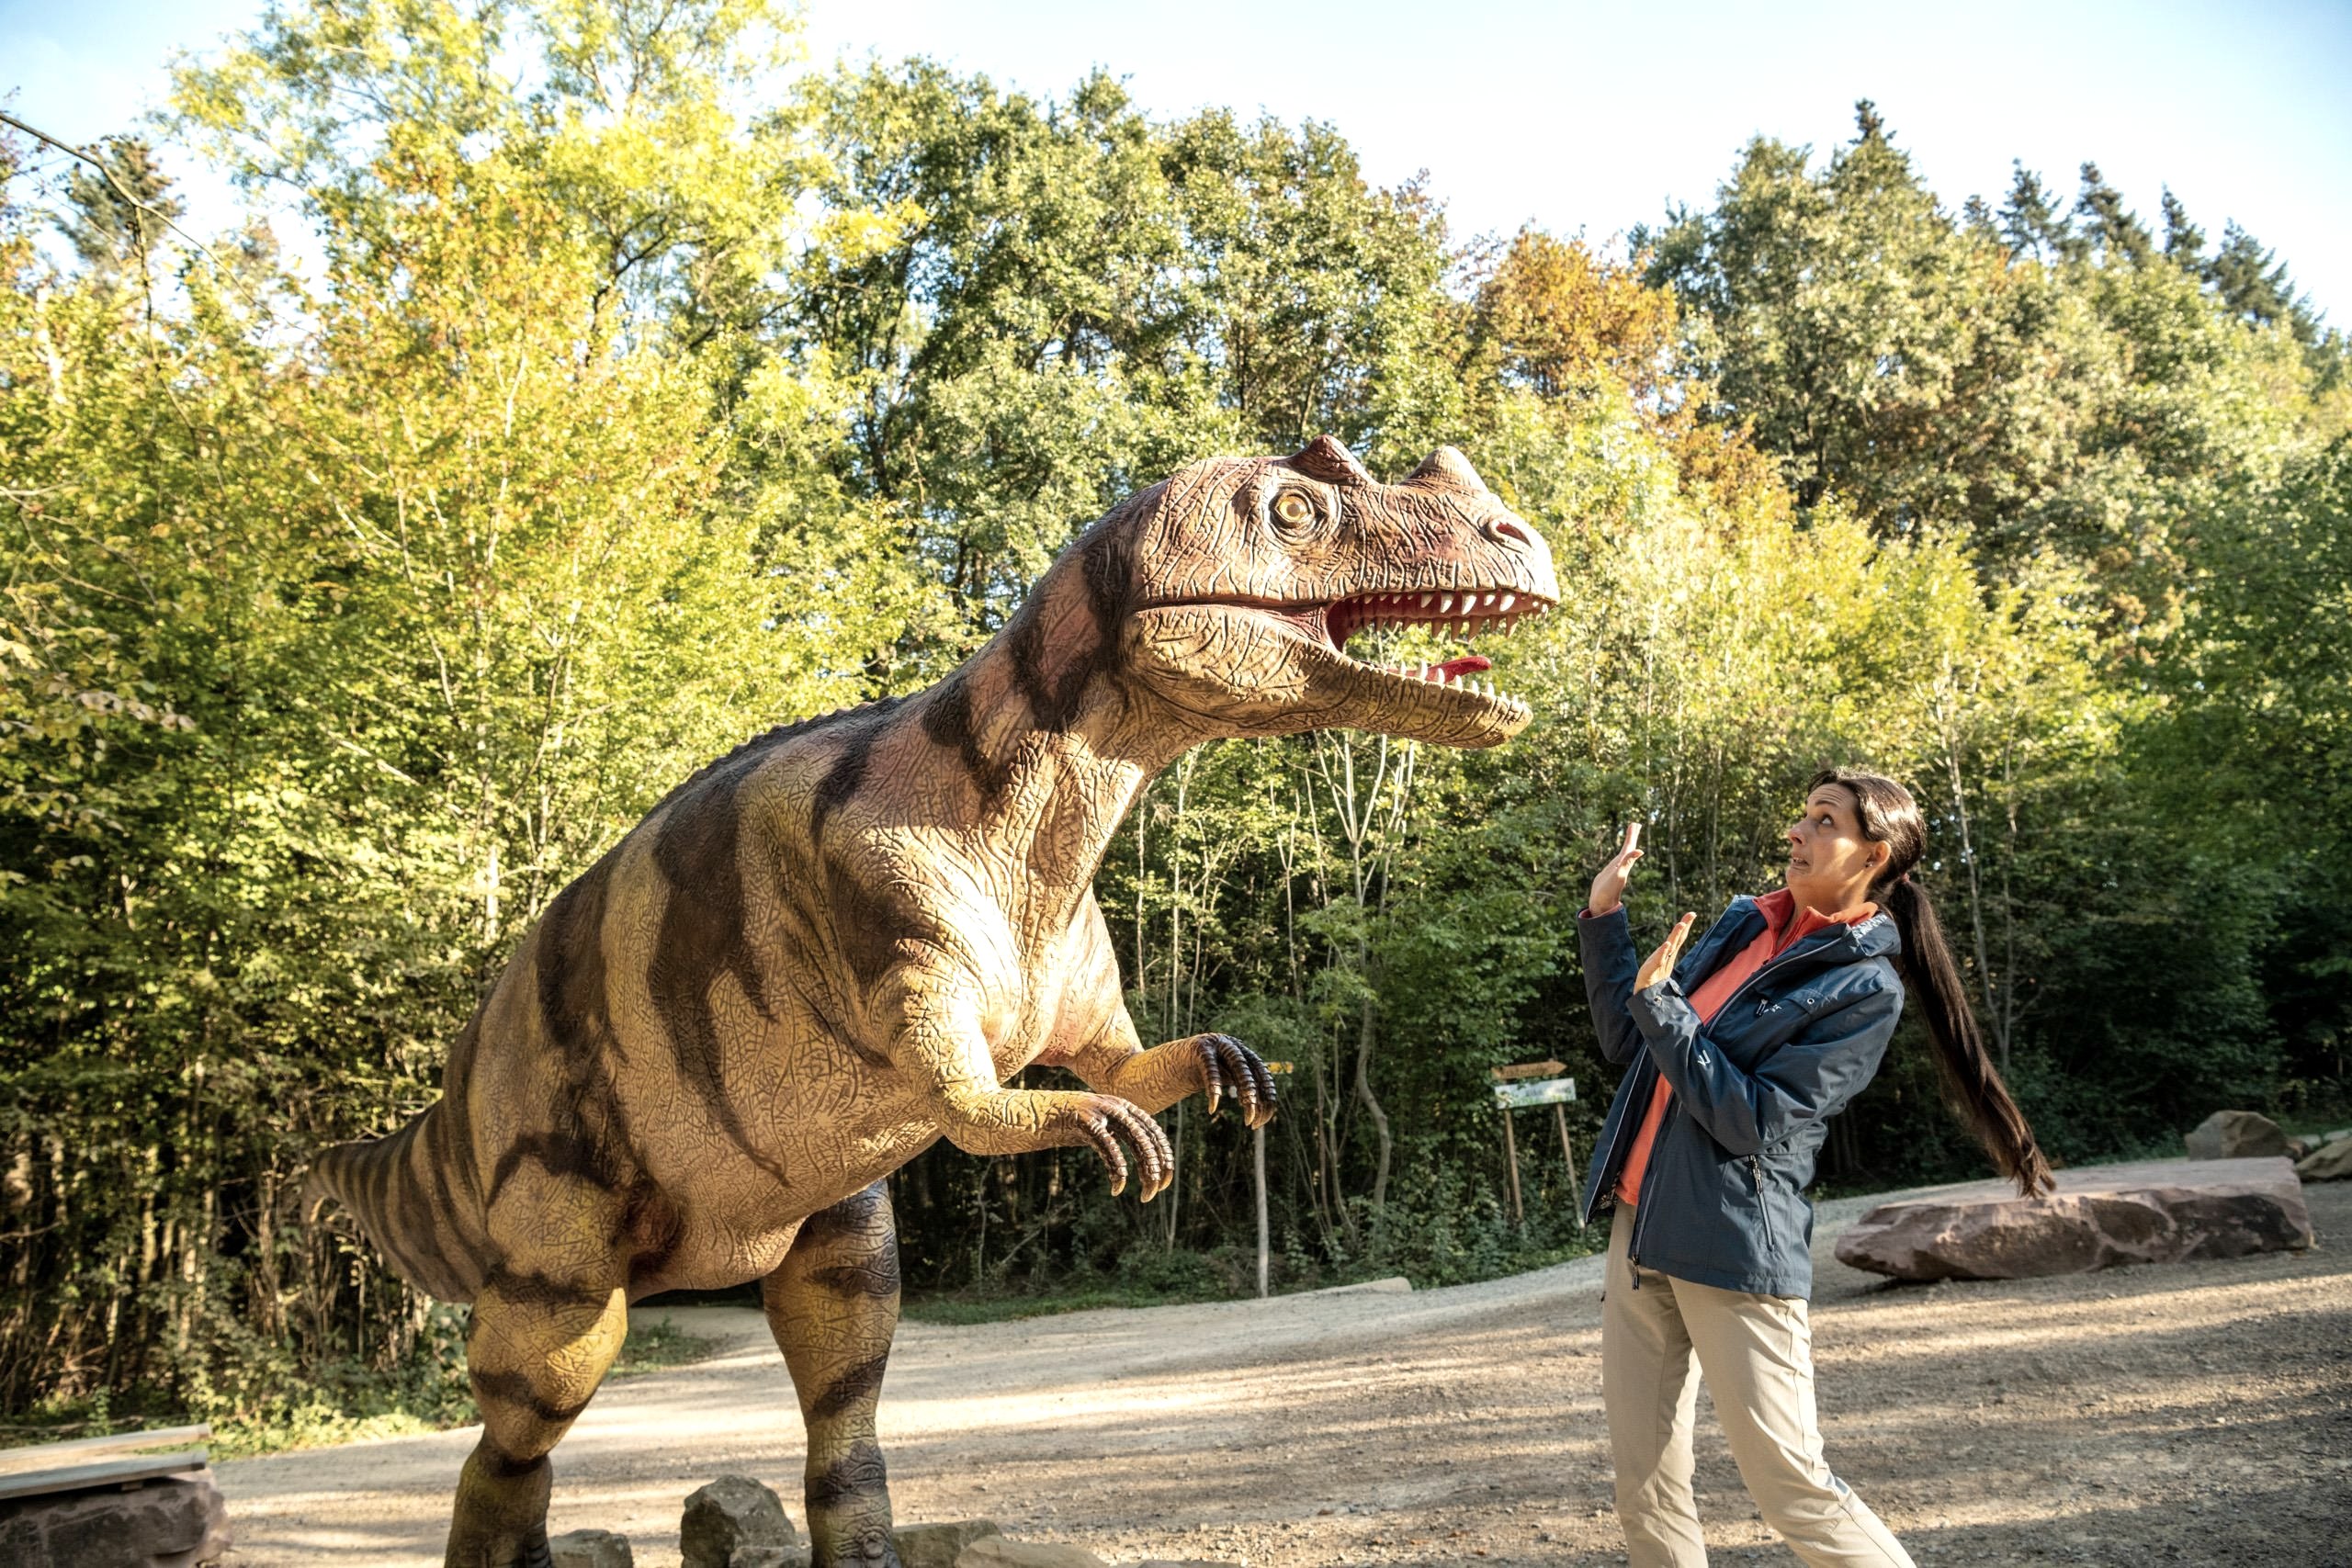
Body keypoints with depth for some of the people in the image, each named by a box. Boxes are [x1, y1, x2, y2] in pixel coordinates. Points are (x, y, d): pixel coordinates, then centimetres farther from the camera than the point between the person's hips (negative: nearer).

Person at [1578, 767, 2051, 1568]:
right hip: (1638, 1227, 7)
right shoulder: (1744, 923, 11)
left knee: (1793, 1486, -1)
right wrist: (1603, 917, 8)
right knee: (1644, 1487, 9)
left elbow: (1754, 1122, -17)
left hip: (1735, 1247, -7)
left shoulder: (1865, 985, -10)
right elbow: (1628, 1041, 15)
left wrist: (1660, 1003, -17)